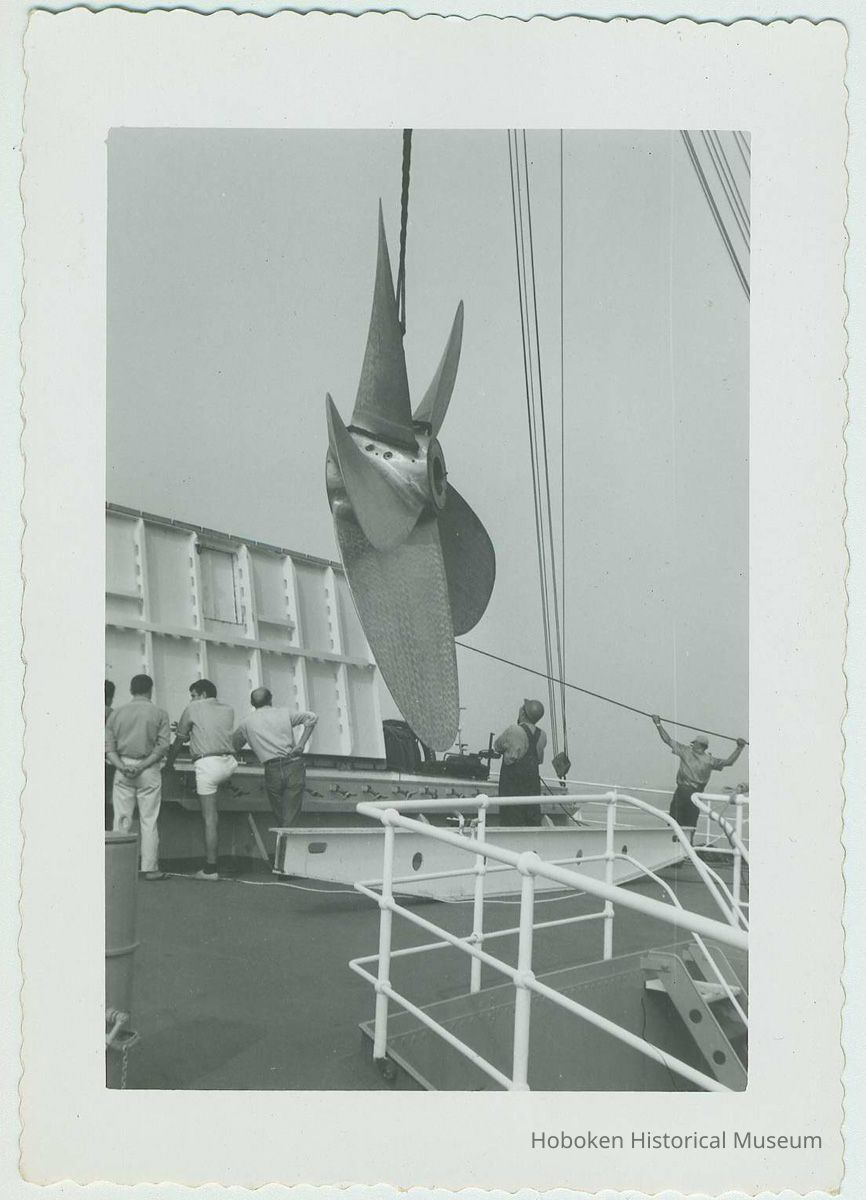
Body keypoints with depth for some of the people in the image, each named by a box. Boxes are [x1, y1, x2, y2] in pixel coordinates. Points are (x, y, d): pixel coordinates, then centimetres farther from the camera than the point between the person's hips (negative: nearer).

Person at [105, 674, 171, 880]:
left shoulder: (116, 713, 8)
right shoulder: (160, 714, 1)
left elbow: (108, 746, 1)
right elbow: (162, 746, -10)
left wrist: (122, 766, -8)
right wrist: (142, 766, -11)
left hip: (122, 769, 2)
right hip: (149, 770, -2)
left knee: (121, 819, 7)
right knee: (149, 820, 2)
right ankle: (150, 868, 3)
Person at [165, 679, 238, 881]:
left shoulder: (193, 709, 7)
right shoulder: (228, 710, 19)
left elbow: (179, 740, 13)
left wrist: (169, 763, 27)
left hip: (207, 763, -5)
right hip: (230, 762, 5)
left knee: (209, 817, -3)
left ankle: (211, 868, -2)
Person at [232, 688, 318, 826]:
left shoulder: (247, 722, 13)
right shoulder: (285, 713, 14)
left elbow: (234, 745, 21)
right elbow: (312, 717, 6)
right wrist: (301, 744, 4)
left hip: (272, 770, 0)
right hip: (294, 765, 0)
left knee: (280, 818, 14)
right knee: (289, 820, -2)